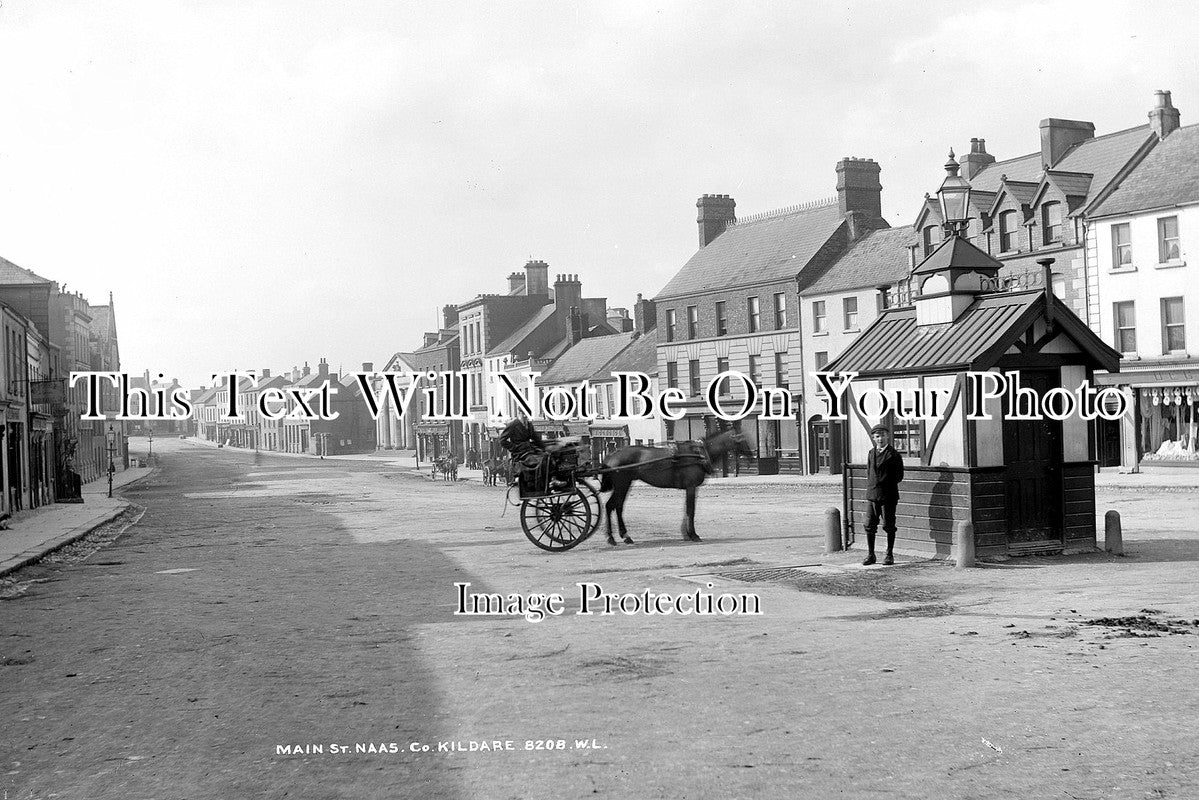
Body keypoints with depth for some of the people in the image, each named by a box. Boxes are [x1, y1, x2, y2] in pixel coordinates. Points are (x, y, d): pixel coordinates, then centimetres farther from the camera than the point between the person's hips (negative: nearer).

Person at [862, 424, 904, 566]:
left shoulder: (894, 455, -4)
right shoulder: (871, 453, 12)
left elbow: (899, 476, -2)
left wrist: (886, 484, -5)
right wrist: (871, 487, 7)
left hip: (888, 496, -4)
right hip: (872, 495, 4)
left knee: (889, 526, 2)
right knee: (870, 526, 3)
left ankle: (889, 555, 12)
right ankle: (870, 554, 11)